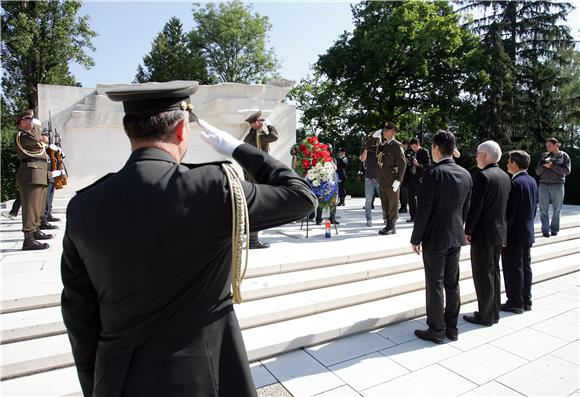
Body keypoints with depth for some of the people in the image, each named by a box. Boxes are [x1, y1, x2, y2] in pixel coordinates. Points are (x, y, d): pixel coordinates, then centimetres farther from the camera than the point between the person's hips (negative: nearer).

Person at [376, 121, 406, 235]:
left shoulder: (397, 146, -9)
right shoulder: (382, 145, 13)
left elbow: (402, 164, -13)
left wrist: (398, 180, -18)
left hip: (392, 181, -7)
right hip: (382, 181, 7)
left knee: (393, 204, 3)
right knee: (385, 204, 14)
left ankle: (392, 227, 12)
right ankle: (388, 225, 24)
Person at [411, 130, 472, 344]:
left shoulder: (433, 174, -17)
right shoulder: (466, 174, 5)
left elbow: (424, 210, -17)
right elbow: (466, 208, 11)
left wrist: (416, 238, -9)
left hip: (435, 238, -7)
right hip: (456, 237, 7)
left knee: (435, 285, 3)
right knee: (452, 283, 15)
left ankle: (436, 330, 13)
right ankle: (451, 327, 27)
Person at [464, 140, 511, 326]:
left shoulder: (482, 176, -17)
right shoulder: (505, 176, 9)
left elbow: (475, 206, -19)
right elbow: (505, 205, 12)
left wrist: (468, 231, -11)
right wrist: (502, 228, 17)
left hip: (483, 234, -8)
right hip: (500, 232, 9)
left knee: (483, 275, 1)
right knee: (493, 272, 17)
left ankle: (485, 316, 10)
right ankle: (494, 313, 27)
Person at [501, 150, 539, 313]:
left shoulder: (515, 184, -20)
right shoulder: (532, 181, 8)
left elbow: (510, 213, -22)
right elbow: (534, 207, 14)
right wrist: (528, 224, 20)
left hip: (514, 234, -9)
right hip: (528, 232, 9)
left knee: (513, 269, 1)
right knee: (525, 266, 16)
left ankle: (515, 303, 11)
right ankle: (526, 300, 26)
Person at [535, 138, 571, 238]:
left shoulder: (564, 156, 5)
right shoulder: (544, 156, 10)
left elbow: (567, 170, -8)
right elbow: (537, 172, 7)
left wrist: (553, 166, -15)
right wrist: (544, 165, -11)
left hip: (558, 186, -1)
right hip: (544, 185, 2)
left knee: (556, 209, 5)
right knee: (543, 209, -4)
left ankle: (554, 229, 15)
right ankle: (545, 230, -2)